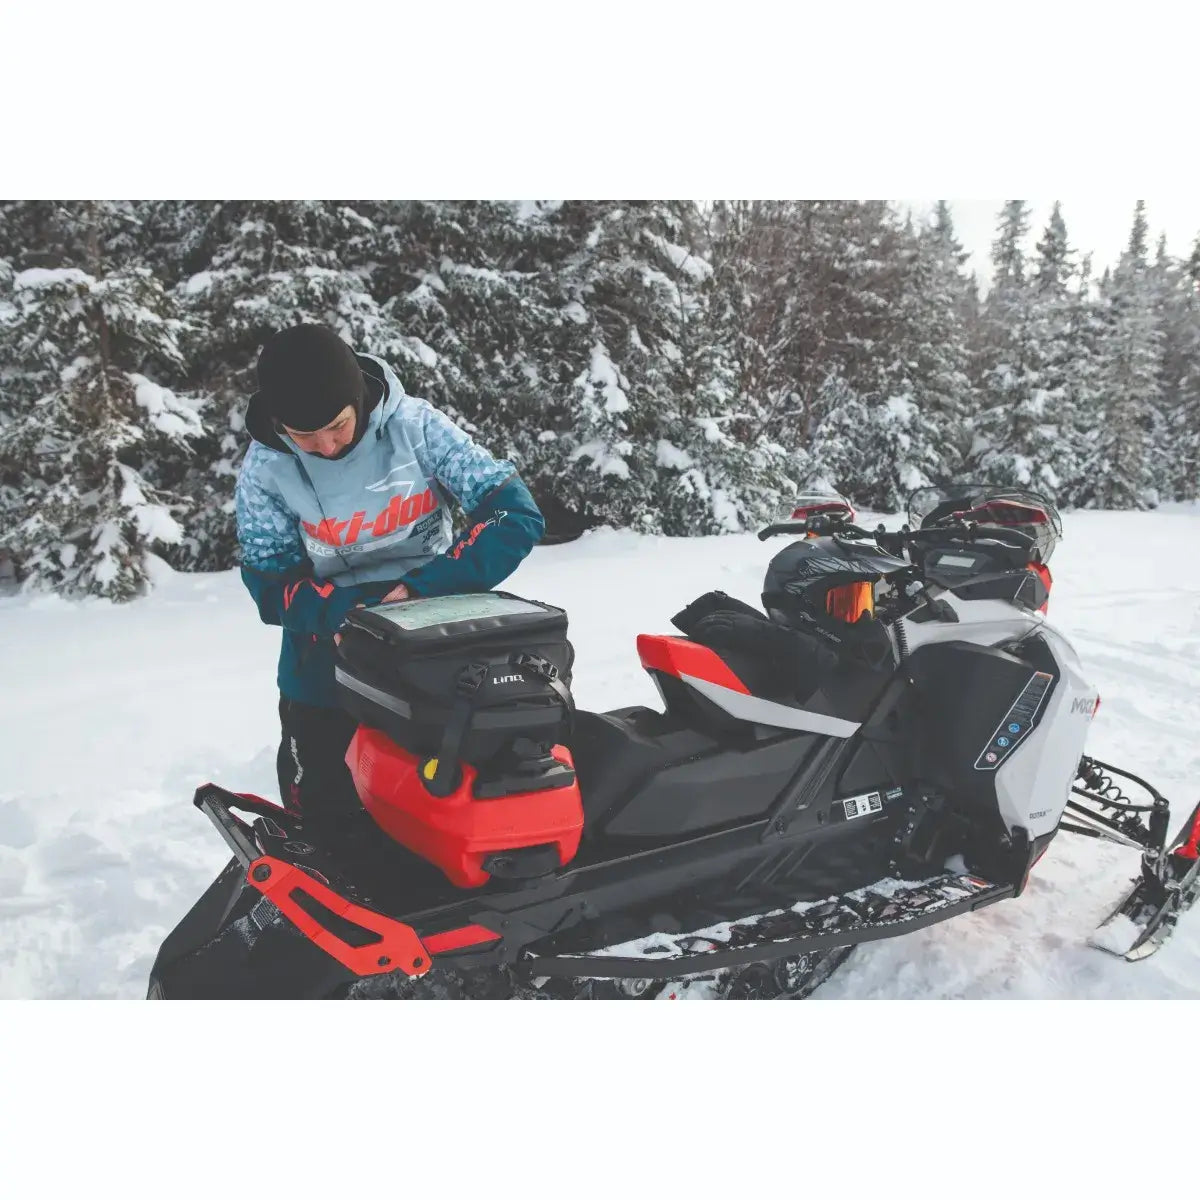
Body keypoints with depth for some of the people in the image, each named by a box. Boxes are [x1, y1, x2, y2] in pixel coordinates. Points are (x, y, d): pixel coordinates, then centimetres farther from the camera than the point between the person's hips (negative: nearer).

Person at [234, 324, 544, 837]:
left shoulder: (415, 425, -13)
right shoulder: (264, 469, -9)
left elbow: (517, 516, -16)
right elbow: (272, 587, -6)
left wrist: (421, 588, -25)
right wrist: (349, 614, -27)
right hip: (326, 671, 1)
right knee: (327, 828, 7)